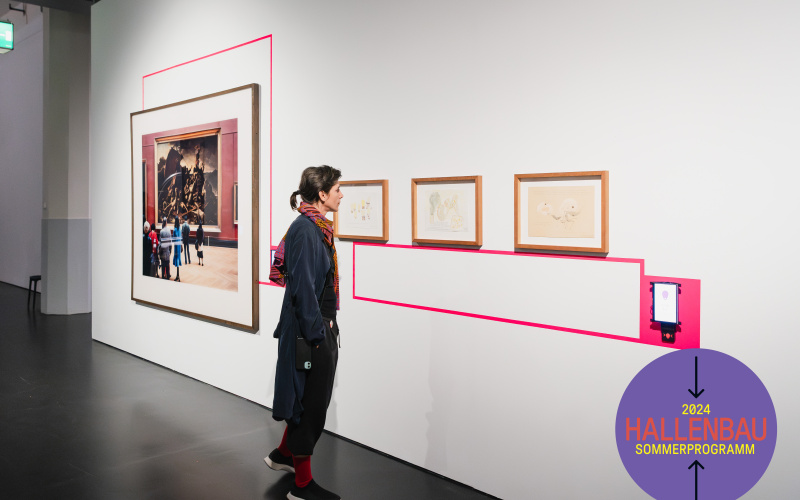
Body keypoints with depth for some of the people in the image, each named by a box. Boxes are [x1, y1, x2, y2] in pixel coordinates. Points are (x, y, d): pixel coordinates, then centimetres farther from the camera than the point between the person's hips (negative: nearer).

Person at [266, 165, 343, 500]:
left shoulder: (317, 227, 10)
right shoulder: (305, 229, -19)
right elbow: (302, 287, -23)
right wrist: (317, 334, -21)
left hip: (321, 324, 10)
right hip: (310, 329, -10)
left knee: (313, 398, 21)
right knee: (312, 401, 2)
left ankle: (283, 454, 41)